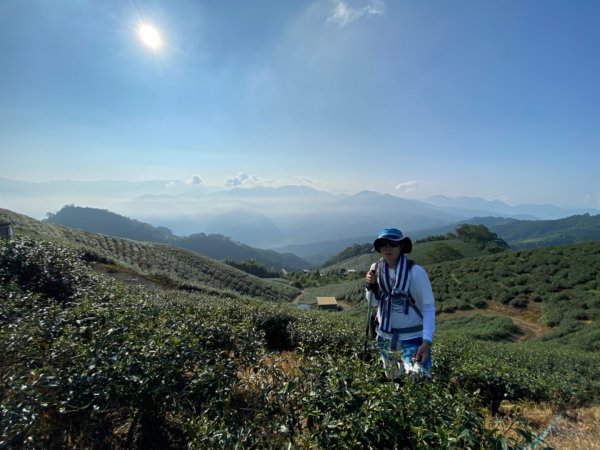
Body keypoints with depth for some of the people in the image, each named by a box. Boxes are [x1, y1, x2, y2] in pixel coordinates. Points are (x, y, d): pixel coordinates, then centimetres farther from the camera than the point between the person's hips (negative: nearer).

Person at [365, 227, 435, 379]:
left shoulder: (415, 271, -18)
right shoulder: (377, 269, -5)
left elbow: (429, 308, -12)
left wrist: (427, 341, -19)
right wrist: (371, 285, -12)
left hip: (412, 339, -4)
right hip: (385, 337, 5)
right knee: (392, 381, 21)